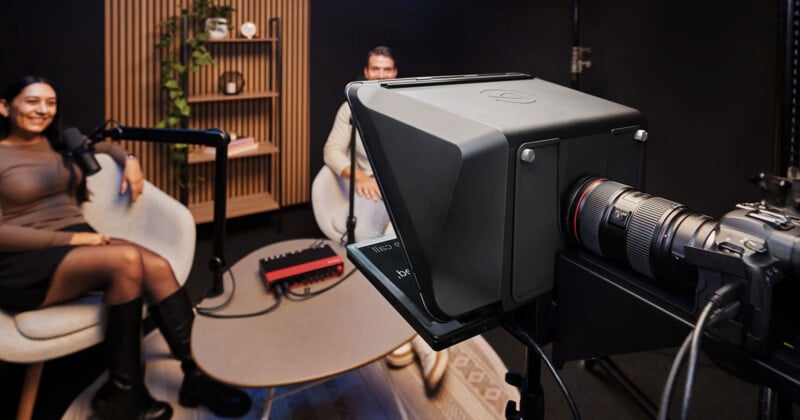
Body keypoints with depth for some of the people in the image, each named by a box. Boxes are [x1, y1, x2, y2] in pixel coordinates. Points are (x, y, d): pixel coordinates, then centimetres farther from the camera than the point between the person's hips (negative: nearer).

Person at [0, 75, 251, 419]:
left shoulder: (59, 145, 18)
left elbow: (103, 146, 37)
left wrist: (129, 160, 14)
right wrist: (70, 238, -19)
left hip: (75, 242, 6)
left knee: (156, 265, -26)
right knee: (127, 259, -33)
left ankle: (197, 374, -23)